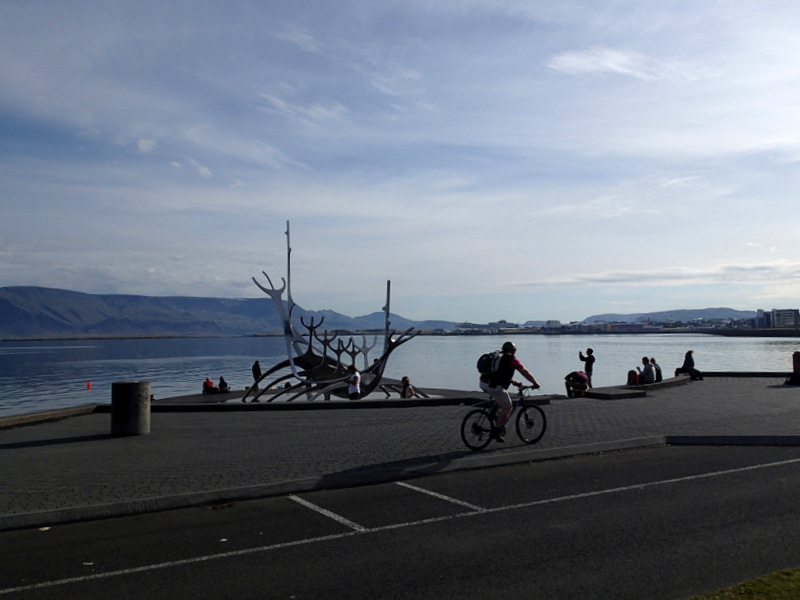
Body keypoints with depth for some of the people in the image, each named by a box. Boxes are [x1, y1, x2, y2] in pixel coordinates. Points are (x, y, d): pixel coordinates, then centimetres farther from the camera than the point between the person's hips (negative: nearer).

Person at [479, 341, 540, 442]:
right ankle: (496, 430, 4)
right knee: (508, 408, 7)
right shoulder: (512, 359, 5)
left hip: (483, 384, 8)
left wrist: (513, 382, 45)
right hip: (495, 386, -8)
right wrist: (535, 383, 19)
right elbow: (525, 372, 8)